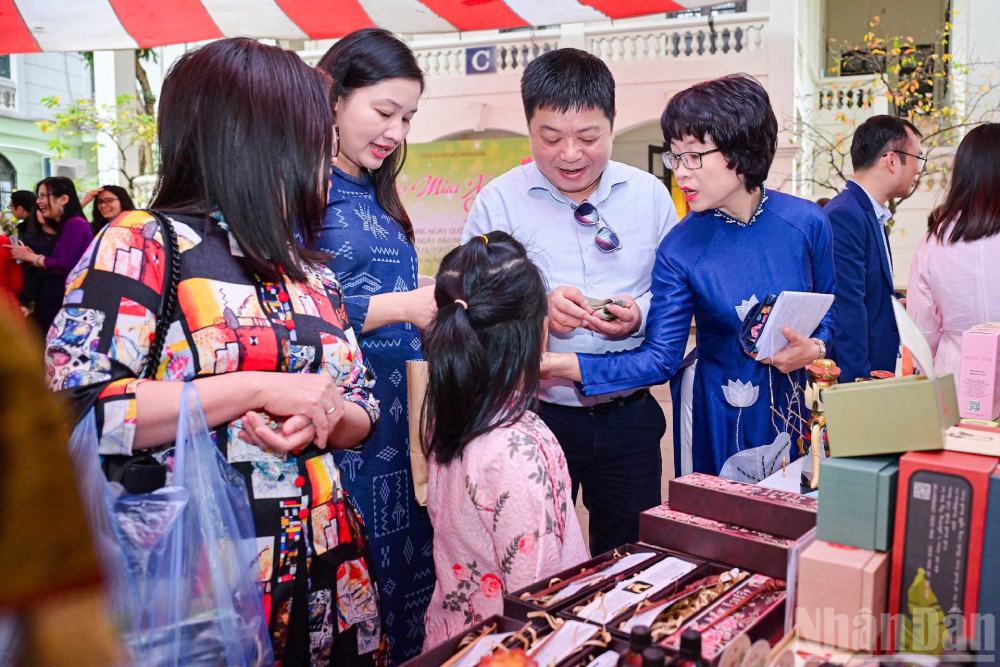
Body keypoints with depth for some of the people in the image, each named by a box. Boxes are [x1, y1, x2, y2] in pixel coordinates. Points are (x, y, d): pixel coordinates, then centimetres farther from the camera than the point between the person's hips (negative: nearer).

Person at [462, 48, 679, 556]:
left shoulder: (650, 195, 2)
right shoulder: (497, 201, -5)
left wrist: (641, 314, -15)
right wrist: (537, 310, -24)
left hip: (629, 415, 2)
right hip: (535, 415, -2)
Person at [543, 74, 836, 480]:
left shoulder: (806, 222, -8)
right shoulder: (679, 249, -12)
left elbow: (830, 313, 6)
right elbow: (660, 358, -15)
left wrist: (813, 349, -16)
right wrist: (567, 365, -27)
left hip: (802, 407, 2)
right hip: (723, 420, -1)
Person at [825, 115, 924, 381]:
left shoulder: (873, 215, 13)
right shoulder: (843, 216, -18)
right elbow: (847, 310, -22)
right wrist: (860, 381, -23)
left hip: (878, 370, 10)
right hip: (857, 375, -10)